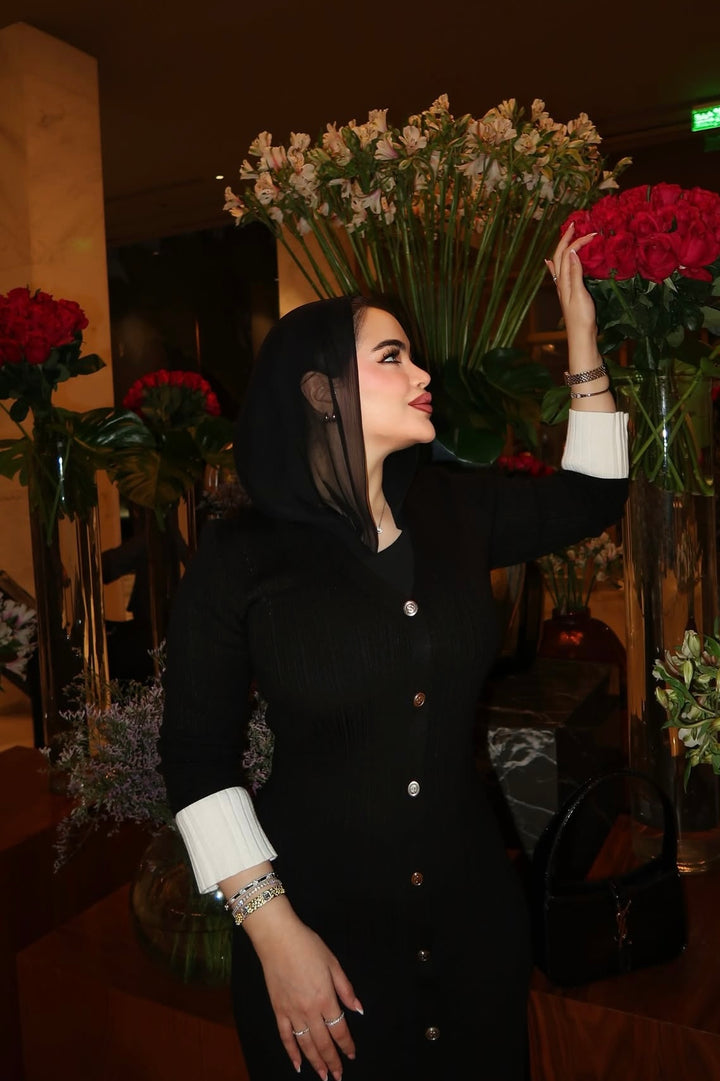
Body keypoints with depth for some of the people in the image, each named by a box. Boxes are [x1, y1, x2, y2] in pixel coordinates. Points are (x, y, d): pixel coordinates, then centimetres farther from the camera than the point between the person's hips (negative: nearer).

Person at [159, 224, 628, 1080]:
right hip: (320, 919, -4)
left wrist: (582, 336, 8)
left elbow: (590, 496, 13)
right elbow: (197, 758, -10)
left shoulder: (454, 512, -3)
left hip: (471, 899, 5)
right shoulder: (238, 560, -15)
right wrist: (272, 929, -13)